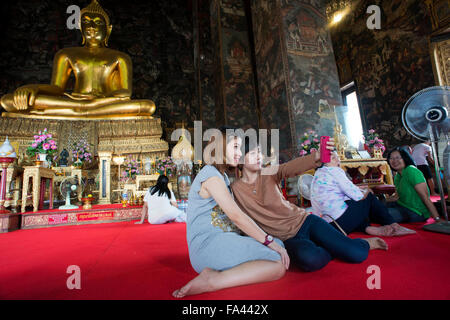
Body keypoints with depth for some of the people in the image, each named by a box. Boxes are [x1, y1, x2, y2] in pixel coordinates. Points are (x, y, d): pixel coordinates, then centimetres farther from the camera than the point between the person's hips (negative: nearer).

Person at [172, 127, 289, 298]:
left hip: (224, 241, 10)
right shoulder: (211, 175, -11)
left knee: (280, 245, -1)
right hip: (209, 244, -10)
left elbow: (235, 217, 22)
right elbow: (236, 216, -17)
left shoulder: (222, 176, 21)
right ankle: (213, 280, -20)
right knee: (278, 264, -20)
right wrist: (269, 241, -11)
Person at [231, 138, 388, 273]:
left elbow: (290, 168, -25)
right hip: (287, 238, -1)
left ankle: (364, 243, 24)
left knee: (358, 254, -12)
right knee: (310, 259, -34)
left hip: (303, 221, 1)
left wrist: (318, 156, -43)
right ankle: (333, 249, 1)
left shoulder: (269, 173, -5)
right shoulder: (236, 189, -6)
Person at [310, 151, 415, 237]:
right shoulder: (334, 170, -8)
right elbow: (357, 196, -9)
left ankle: (368, 228, 9)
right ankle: (393, 225, 17)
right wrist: (366, 191, 11)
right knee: (370, 197, 9)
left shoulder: (318, 173, 17)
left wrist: (358, 189, 16)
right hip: (341, 221, -8)